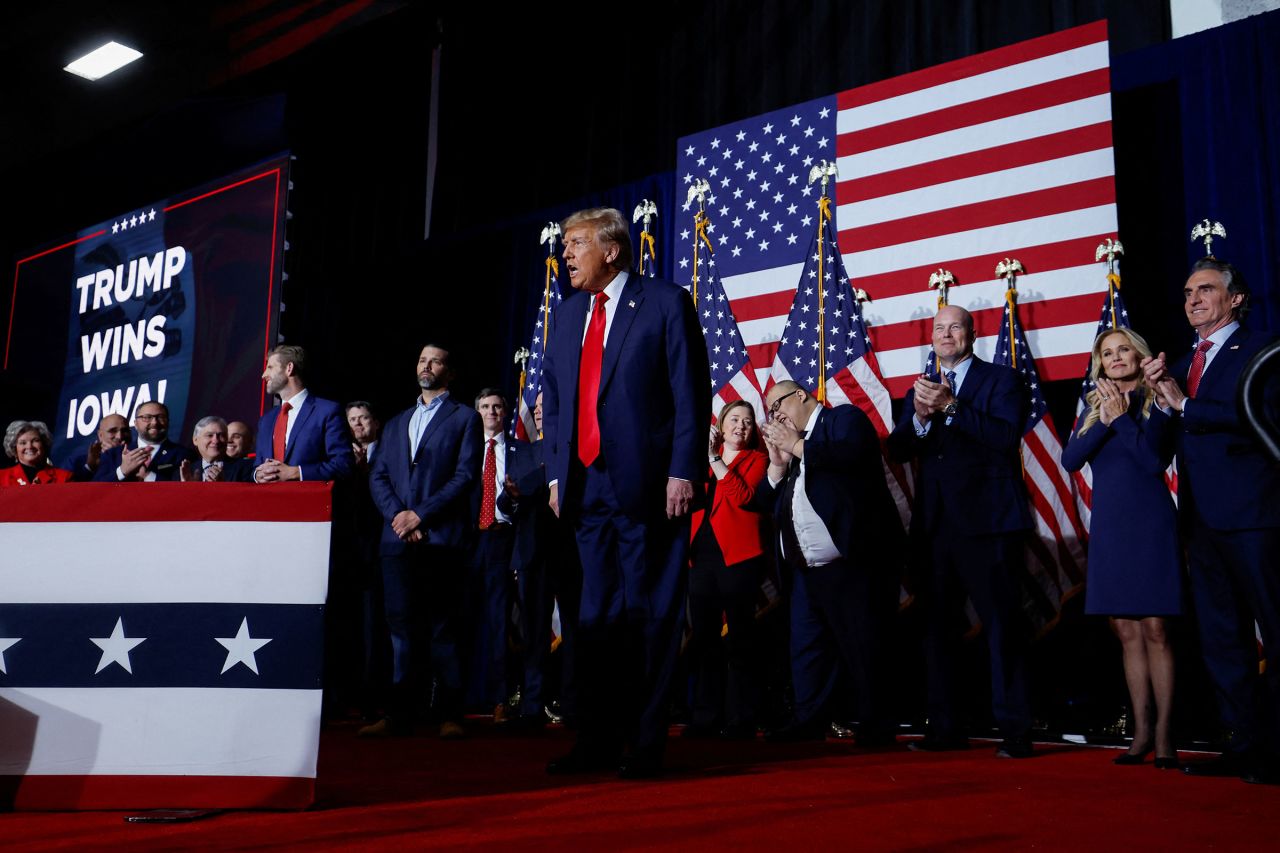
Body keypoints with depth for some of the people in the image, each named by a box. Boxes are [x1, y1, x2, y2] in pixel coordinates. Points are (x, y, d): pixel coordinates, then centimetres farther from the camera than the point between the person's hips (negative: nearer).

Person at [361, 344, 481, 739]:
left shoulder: (464, 417, 7)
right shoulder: (396, 423, 23)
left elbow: (465, 476, -4)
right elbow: (378, 476, 15)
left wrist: (420, 514, -11)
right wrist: (396, 514, -5)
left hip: (442, 539, -4)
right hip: (397, 539, 4)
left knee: (443, 628, -2)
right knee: (402, 627, 2)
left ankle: (450, 714, 1)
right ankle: (399, 715, 4)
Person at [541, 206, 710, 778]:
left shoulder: (666, 303, 0)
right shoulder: (567, 314, 17)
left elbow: (692, 393, -6)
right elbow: (552, 400, 19)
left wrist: (683, 472, -14)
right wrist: (556, 474, 10)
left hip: (647, 487, -6)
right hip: (586, 488, 6)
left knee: (650, 615, 0)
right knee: (596, 616, 9)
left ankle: (647, 744, 8)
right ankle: (597, 742, 15)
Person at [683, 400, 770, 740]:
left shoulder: (757, 459, 7)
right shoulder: (704, 455, 19)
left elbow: (744, 497, -11)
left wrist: (715, 460, -10)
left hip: (738, 556, -4)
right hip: (702, 553, 5)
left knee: (740, 638, -3)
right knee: (703, 637, 5)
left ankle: (741, 719, 0)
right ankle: (705, 716, 10)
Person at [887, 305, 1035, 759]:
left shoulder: (1000, 380, 3)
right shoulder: (921, 389, 18)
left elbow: (1006, 436, -13)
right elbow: (898, 449, 8)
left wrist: (950, 406, -18)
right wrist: (920, 416, -11)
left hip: (987, 521, -6)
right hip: (936, 525, 6)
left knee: (1002, 626, -6)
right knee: (937, 627, 8)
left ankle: (1015, 731, -1)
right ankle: (945, 727, 16)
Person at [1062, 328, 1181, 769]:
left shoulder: (1154, 401, 0)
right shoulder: (1094, 407, 13)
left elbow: (1154, 459, -12)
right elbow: (1070, 459, -1)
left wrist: (1122, 417, -13)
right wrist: (1105, 419, -10)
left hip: (1149, 522, -4)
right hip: (1109, 525, 4)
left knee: (1154, 628, -5)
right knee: (1126, 631, 6)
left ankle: (1164, 733, 0)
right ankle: (1141, 731, 12)